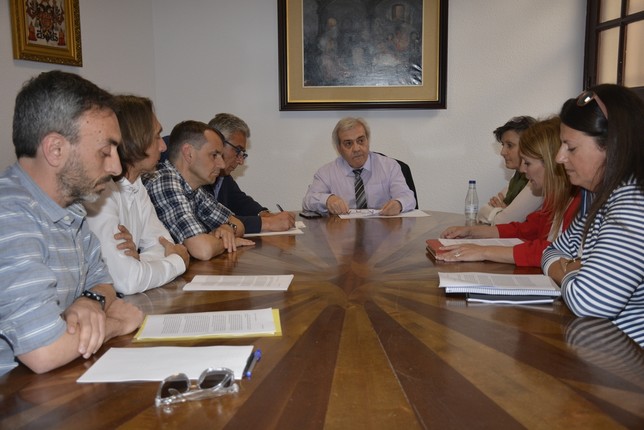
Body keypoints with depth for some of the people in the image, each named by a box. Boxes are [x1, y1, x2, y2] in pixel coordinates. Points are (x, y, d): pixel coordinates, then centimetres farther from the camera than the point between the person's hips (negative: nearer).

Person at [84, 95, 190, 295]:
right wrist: (176, 261, -10)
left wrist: (137, 260, -16)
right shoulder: (100, 192, -20)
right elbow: (126, 280, -26)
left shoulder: (135, 183, 5)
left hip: (125, 300, 7)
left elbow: (163, 245, 4)